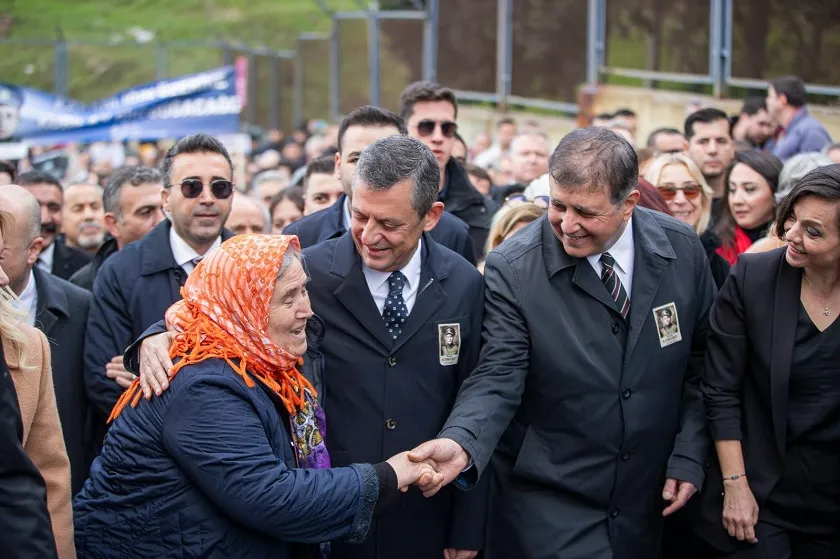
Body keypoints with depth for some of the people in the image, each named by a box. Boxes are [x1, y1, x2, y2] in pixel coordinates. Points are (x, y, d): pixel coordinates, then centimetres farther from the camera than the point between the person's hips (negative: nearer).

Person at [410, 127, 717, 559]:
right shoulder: (512, 269, -15)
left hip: (647, 502, 3)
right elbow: (497, 378, -17)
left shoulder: (682, 250, -5)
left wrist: (689, 456, 1)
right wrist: (461, 444, -35)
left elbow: (701, 361, 5)